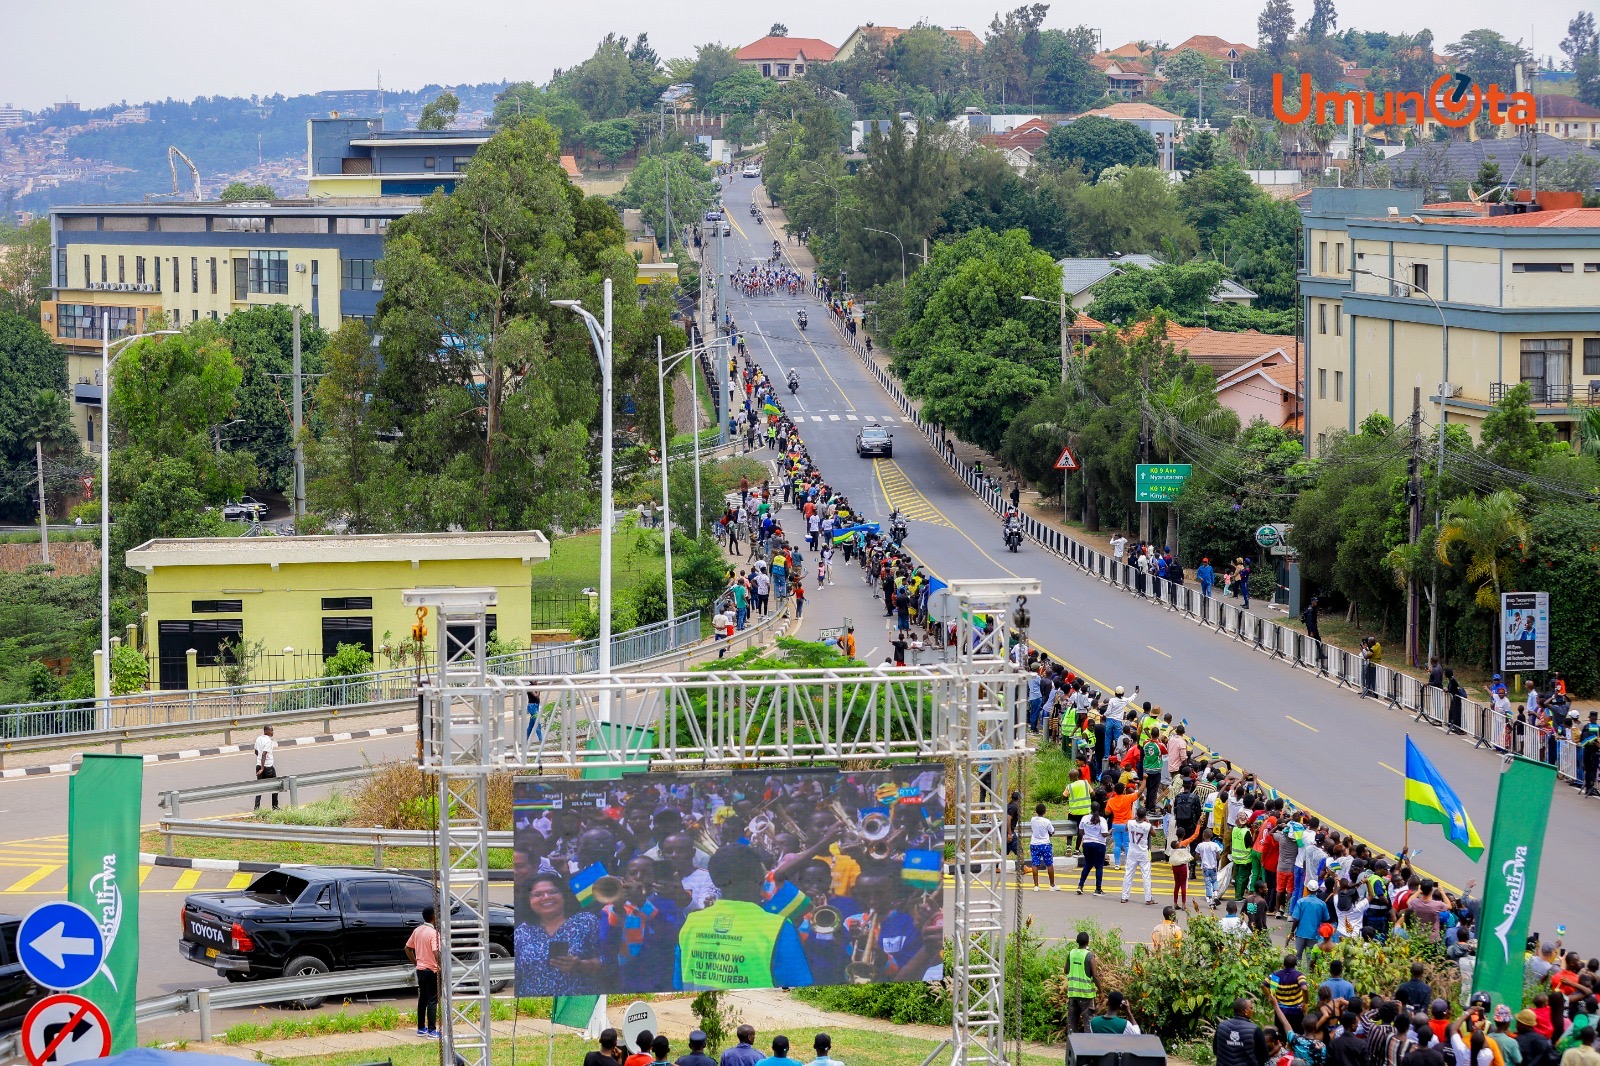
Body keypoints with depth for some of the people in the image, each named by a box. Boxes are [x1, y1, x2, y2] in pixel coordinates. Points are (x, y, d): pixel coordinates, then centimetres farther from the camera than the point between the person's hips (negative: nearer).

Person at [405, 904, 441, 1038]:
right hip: (432, 970, -7)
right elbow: (436, 952, -27)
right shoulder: (433, 932, -17)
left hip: (420, 970, 7)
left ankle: (421, 1028, 21)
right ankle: (432, 1030, -3)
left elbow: (408, 948, 14)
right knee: (432, 1000, -3)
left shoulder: (417, 930, 6)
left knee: (422, 998, 15)